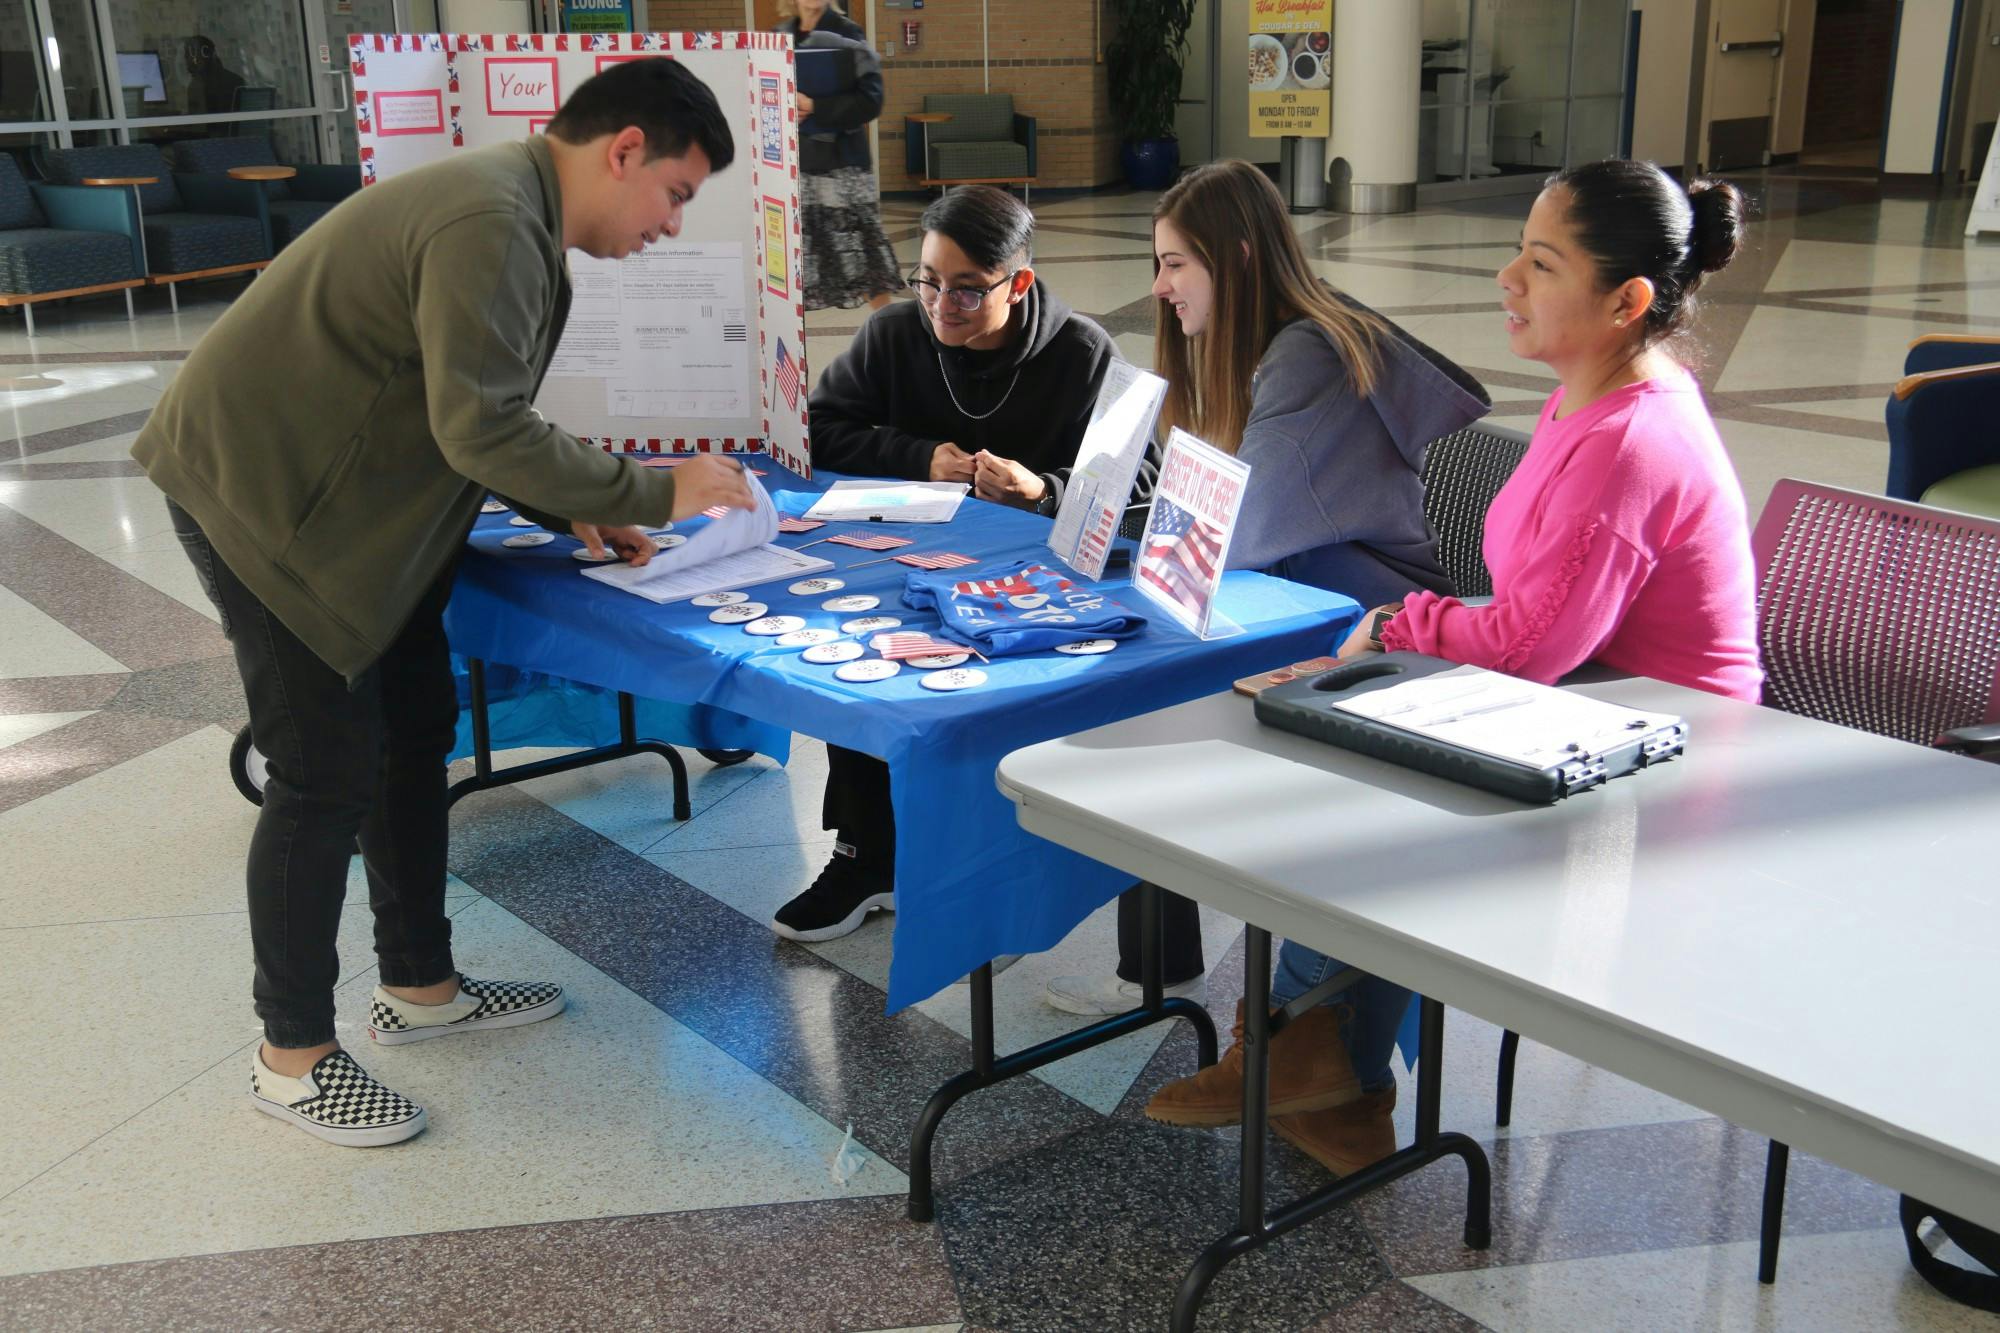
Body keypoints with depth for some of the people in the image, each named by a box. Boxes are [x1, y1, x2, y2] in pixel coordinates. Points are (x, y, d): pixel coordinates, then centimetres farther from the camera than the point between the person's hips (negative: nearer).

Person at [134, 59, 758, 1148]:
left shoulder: (509, 210, 9)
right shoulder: (490, 223, -25)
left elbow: (475, 413, 15)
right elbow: (482, 430, -29)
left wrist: (577, 514, 5)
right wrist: (651, 495, -20)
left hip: (349, 501, 11)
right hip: (261, 497, -11)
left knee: (414, 729, 14)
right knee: (329, 773, -5)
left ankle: (418, 988, 28)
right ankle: (291, 1056, 11)